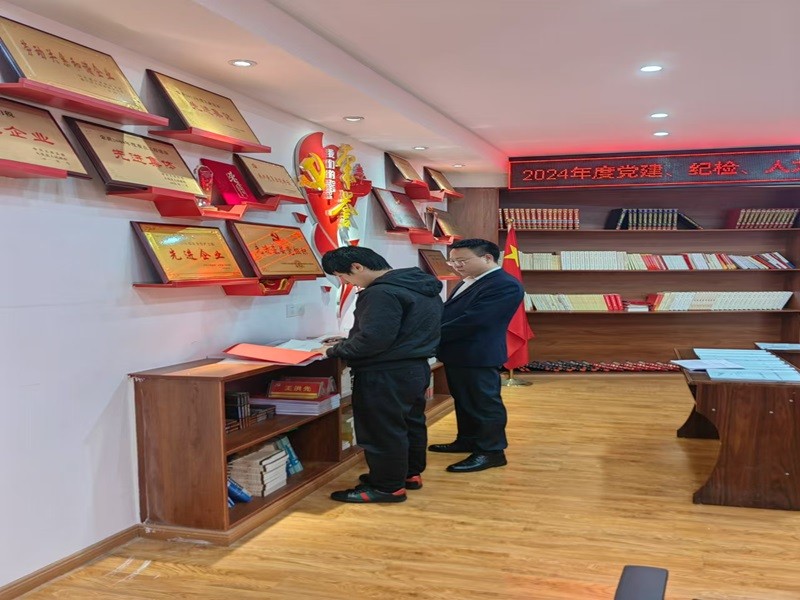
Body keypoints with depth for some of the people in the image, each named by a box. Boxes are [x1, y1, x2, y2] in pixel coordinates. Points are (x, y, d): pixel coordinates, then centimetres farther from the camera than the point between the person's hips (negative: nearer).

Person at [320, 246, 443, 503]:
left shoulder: (382, 293, -22)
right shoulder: (421, 284, 9)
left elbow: (373, 339, -26)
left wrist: (334, 350, -10)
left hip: (385, 375, -10)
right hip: (416, 367, 10)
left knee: (382, 430, 3)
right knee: (411, 423, 20)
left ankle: (388, 487, 13)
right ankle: (410, 473, 34)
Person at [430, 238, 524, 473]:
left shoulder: (505, 285, -20)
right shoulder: (468, 282, 14)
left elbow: (471, 321, -25)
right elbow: (450, 314, 19)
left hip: (477, 355, -10)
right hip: (457, 353, 10)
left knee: (484, 403, 0)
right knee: (463, 401, 20)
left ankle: (491, 452, 10)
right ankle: (467, 441, 33)